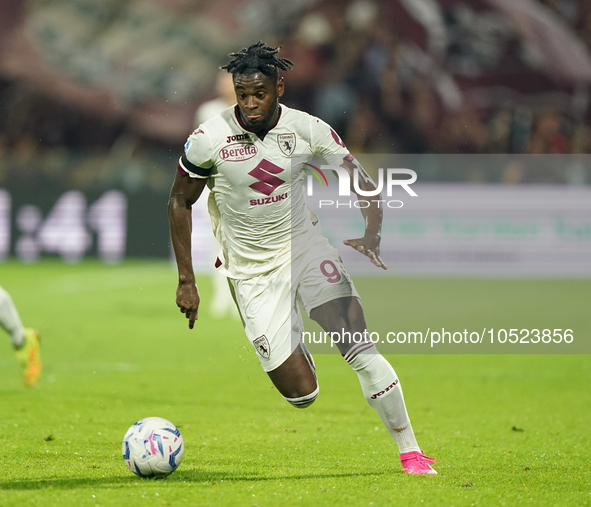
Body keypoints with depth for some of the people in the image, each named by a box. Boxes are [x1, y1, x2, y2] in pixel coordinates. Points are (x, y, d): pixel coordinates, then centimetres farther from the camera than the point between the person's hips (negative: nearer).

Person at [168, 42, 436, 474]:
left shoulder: (308, 129, -10)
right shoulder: (209, 140, -14)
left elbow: (363, 182, -1)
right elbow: (180, 203, -1)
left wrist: (372, 236, -20)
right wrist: (187, 282, -4)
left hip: (305, 246, 1)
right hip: (252, 271, -1)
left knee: (359, 347, -18)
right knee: (301, 394, -7)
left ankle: (410, 450, -5)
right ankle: (292, 340, 31)